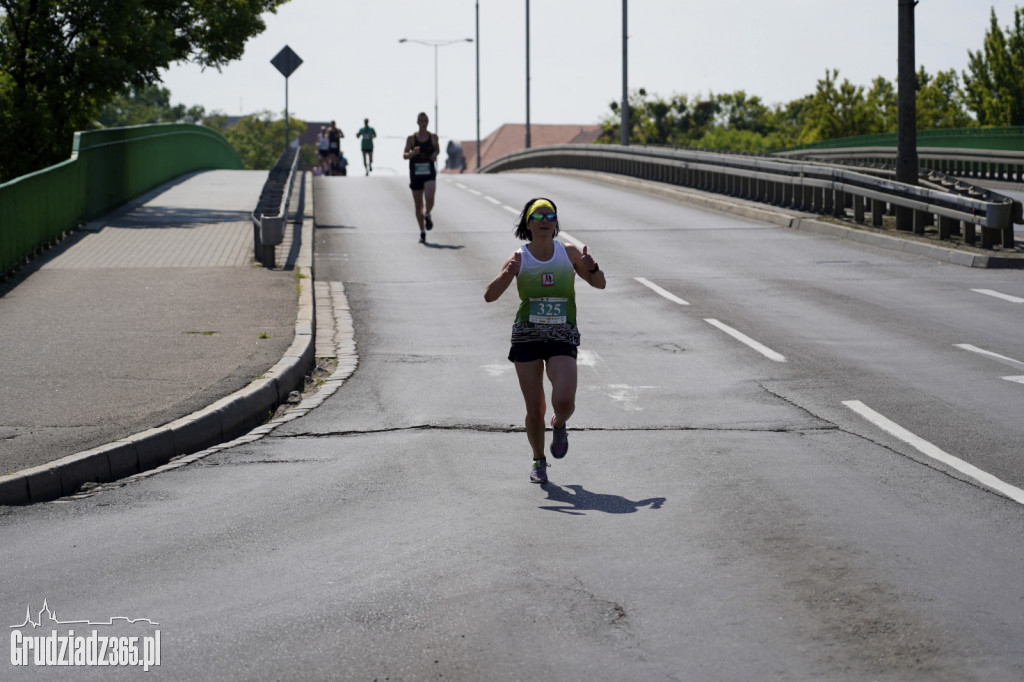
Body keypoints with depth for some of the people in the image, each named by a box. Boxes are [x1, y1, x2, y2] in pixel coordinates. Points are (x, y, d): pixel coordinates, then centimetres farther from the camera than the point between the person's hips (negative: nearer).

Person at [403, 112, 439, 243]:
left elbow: (437, 148, 21)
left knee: (429, 199, -24)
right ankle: (422, 232, 20)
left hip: (430, 174, 0)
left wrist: (435, 154, -2)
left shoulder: (433, 137, 4)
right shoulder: (411, 138, -1)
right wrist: (412, 153, -25)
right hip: (415, 174, 0)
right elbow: (404, 155, -3)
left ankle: (427, 215, 10)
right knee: (418, 206, 6)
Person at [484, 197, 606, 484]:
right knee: (535, 410, 0)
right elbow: (489, 296, -6)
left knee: (564, 402, -18)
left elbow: (599, 284, 11)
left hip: (563, 338, 0)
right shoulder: (519, 259, -1)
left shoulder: (569, 253, 2)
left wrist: (592, 268, -12)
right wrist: (506, 275, -25)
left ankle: (559, 426, 19)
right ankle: (538, 461, 25)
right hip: (527, 337, 0)